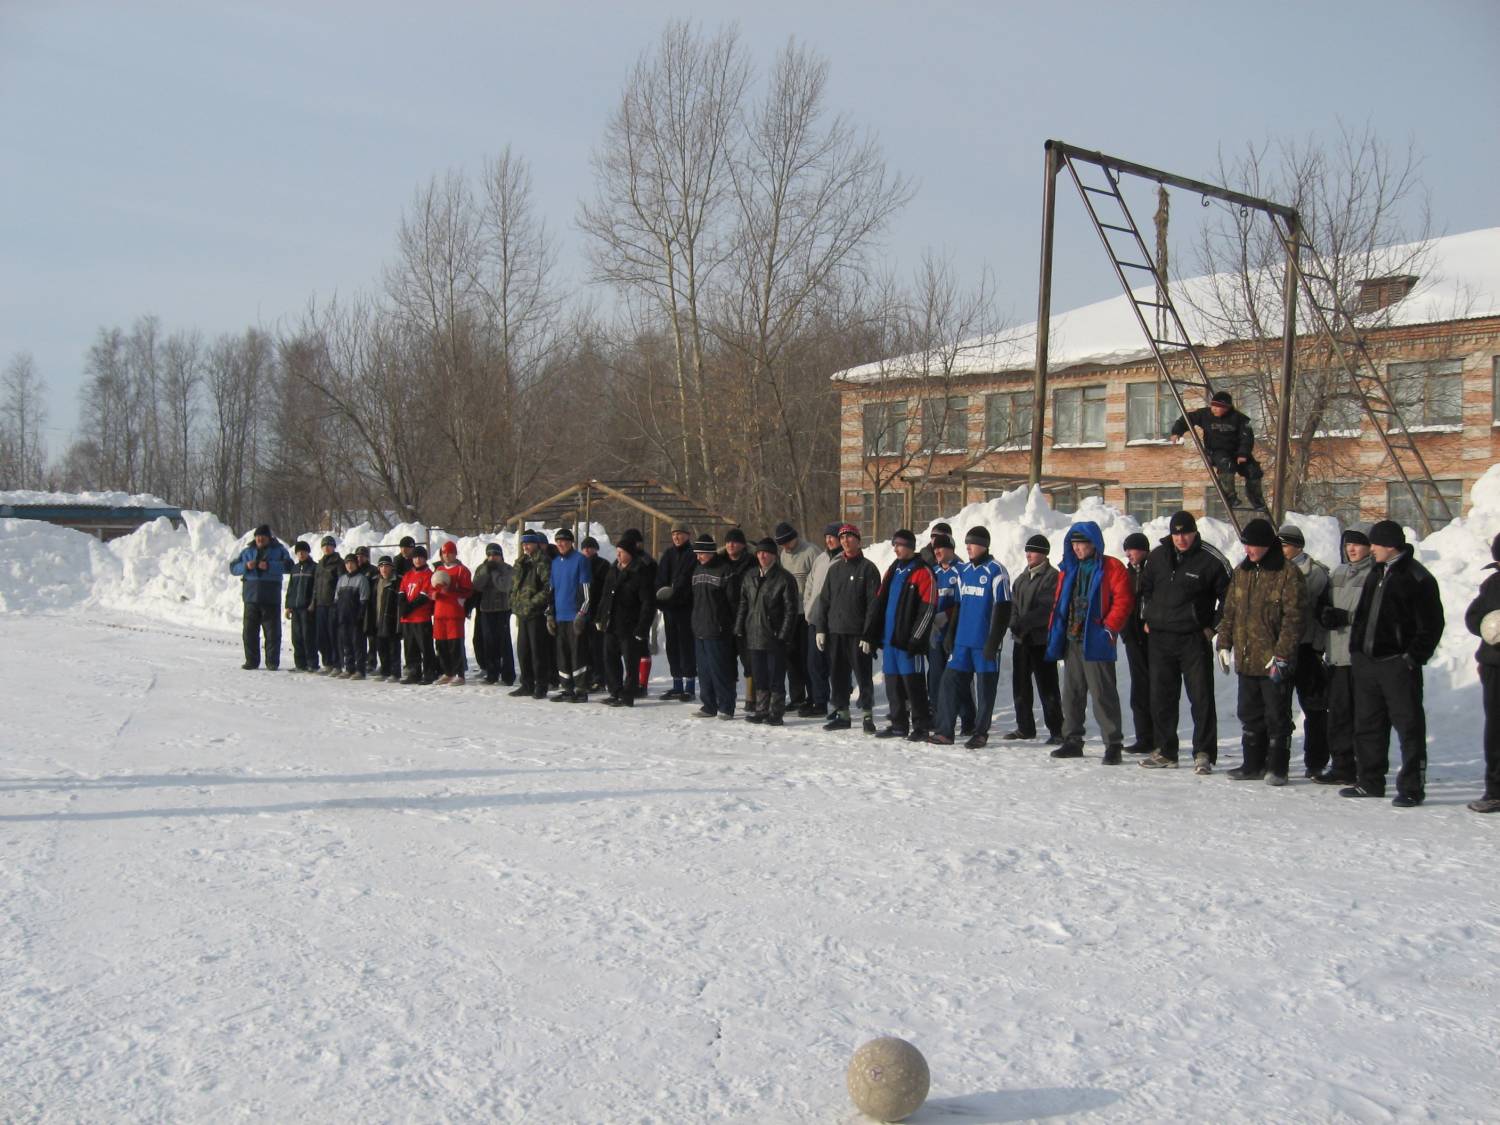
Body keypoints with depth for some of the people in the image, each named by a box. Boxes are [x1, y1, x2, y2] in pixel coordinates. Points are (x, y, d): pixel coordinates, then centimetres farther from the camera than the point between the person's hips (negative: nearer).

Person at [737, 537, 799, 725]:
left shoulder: (784, 578, -8)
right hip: (754, 636, 6)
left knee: (776, 676, 0)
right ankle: (762, 709, 21)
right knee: (759, 676, 12)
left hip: (774, 637, -6)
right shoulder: (750, 577, 11)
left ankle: (776, 712, 7)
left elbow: (791, 609, -9)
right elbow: (743, 604, 16)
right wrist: (739, 629, 8)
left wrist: (784, 635, -14)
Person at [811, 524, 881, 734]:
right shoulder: (835, 568, 13)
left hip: (858, 633, -5)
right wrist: (820, 628, 7)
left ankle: (868, 715, 8)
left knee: (863, 675, -1)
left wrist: (868, 634, -14)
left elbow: (873, 604, -8)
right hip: (835, 631, 5)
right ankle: (842, 713, 18)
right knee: (837, 675, 8)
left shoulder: (867, 568, -3)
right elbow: (824, 600, 16)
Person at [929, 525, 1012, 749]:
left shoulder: (996, 572, -8)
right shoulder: (965, 571, 13)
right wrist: (950, 634, 16)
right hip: (963, 640, 7)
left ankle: (981, 732, 12)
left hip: (984, 642, -7)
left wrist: (993, 642, -15)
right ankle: (944, 731, 7)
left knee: (986, 686, 3)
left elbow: (1003, 610, -11)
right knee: (951, 681, 3)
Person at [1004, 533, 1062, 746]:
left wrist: (1024, 622, -21)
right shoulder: (1022, 578, 17)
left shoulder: (1052, 576, -6)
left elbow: (1047, 608, -15)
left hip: (1042, 640, -7)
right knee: (1020, 685, 10)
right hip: (1021, 639, 7)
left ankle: (1056, 730, 0)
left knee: (1047, 687, -6)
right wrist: (1014, 623, -8)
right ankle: (1025, 727, 21)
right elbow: (1013, 604, 12)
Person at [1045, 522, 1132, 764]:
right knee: (1071, 693, 12)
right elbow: (1059, 602, 19)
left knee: (1102, 694, -7)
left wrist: (1109, 629, -16)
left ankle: (1113, 744, -2)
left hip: (1096, 642, -7)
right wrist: (1054, 633, 12)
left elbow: (1122, 601, -10)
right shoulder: (1069, 569, 15)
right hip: (1072, 641, 7)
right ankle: (1072, 741, 20)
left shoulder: (1112, 568, -4)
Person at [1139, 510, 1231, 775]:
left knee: (1201, 698, -4)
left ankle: (1204, 753, 1)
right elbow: (1145, 587, 24)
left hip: (1194, 639, -5)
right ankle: (1165, 751, 18)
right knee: (1161, 697, 9)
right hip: (1160, 637, 5)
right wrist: (1147, 617, 15)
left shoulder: (1211, 560, -8)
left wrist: (1213, 626, -4)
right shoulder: (1157, 556, 7)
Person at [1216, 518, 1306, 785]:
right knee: (1249, 715, 14)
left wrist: (1282, 654, -19)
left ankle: (1277, 768, 10)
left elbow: (1294, 618, -14)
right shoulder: (1242, 572, 11)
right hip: (1246, 660, 7)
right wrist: (1224, 643, 10)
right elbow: (1229, 611, 17)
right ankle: (1253, 765, 24)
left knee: (1277, 717, 2)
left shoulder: (1288, 574, -10)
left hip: (1275, 662, -7)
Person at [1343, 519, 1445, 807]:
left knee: (1408, 725, -2)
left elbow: (1431, 625, -11)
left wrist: (1414, 657, -15)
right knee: (1368, 725, 12)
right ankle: (1370, 782, 22)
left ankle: (1412, 786, 3)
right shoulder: (1376, 573, 15)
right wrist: (1356, 646, 14)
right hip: (1367, 662, 8)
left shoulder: (1417, 578, -9)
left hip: (1398, 664, -8)